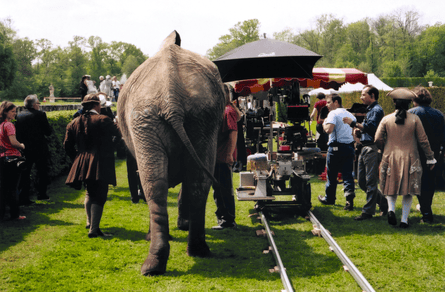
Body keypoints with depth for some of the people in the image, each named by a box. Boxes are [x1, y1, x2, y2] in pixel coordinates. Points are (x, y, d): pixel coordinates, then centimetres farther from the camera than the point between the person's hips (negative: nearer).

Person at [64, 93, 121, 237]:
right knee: (99, 196, -4)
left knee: (90, 192, 26)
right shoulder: (103, 120, -9)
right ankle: (94, 229, -10)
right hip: (100, 165, -6)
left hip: (82, 164, 6)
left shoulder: (74, 123, 8)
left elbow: (67, 145, 11)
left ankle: (89, 222, 38)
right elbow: (120, 133, -7)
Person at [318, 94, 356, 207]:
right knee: (347, 172, 5)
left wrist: (324, 123, -3)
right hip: (349, 146, 6)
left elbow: (329, 129, -20)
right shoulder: (350, 115, 15)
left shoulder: (333, 114, -9)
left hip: (336, 147, -6)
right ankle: (349, 189, -19)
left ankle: (329, 198, 17)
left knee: (331, 174, 7)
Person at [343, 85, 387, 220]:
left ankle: (368, 211, -2)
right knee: (362, 181, 12)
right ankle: (383, 202, 23)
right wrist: (358, 131, 10)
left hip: (372, 149, -10)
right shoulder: (369, 110, 21)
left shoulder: (377, 110, -10)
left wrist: (354, 124, -22)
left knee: (371, 181, -6)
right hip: (364, 148, 10)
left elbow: (371, 127, -22)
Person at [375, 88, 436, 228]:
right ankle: (404, 219, 4)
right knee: (408, 191, 7)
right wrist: (430, 158, 9)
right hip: (410, 159, -1)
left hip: (391, 157, 1)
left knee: (391, 186, 15)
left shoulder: (386, 119, -2)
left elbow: (378, 139, -1)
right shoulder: (415, 119, -3)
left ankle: (391, 208, -9)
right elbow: (423, 140, 0)